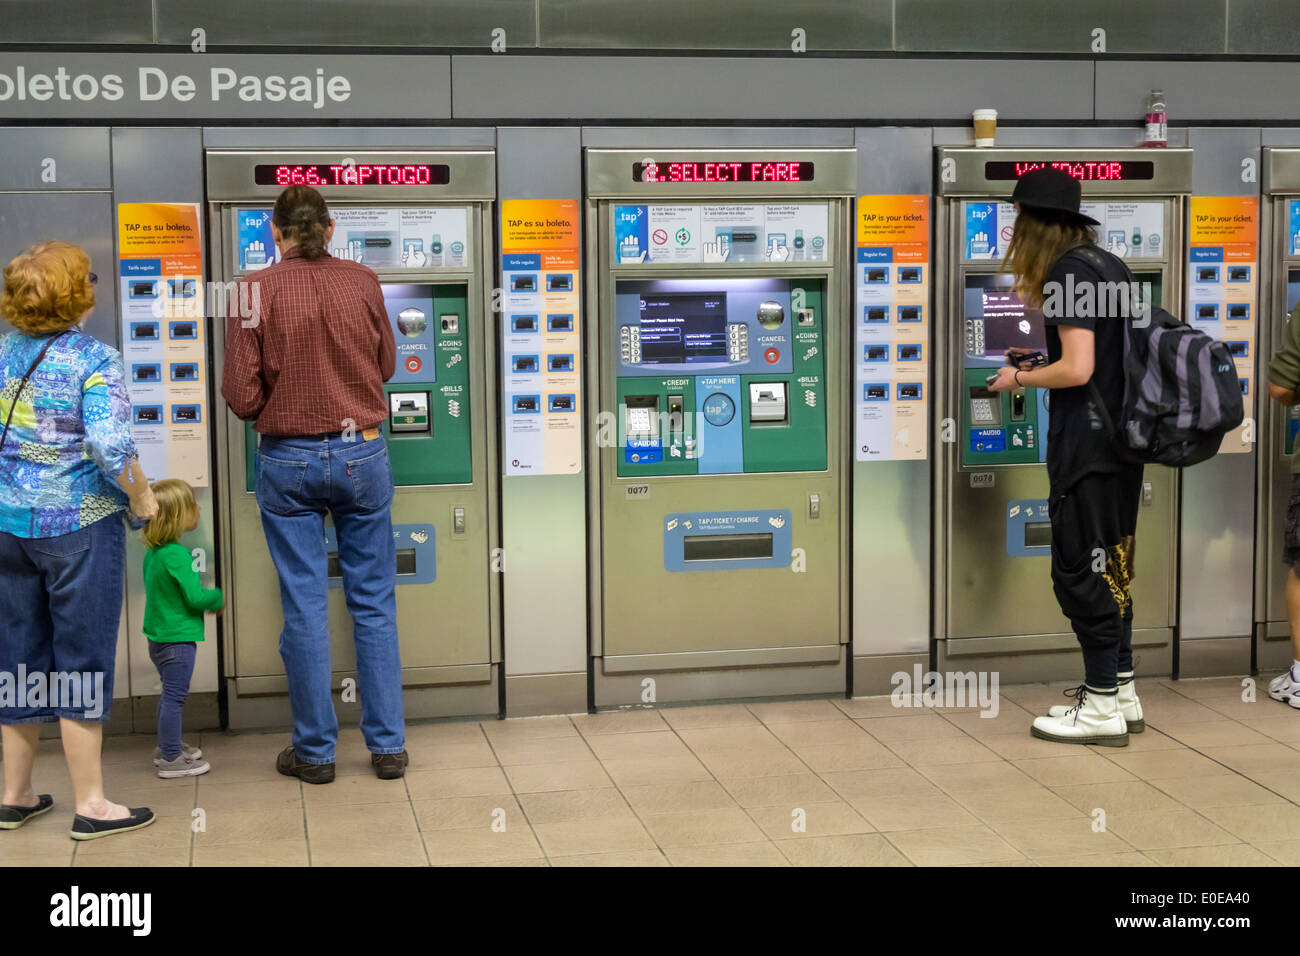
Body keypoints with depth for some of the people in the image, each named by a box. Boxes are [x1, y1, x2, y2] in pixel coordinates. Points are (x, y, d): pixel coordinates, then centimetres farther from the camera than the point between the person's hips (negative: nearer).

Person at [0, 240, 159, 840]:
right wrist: (141, 497, -7)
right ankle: (90, 806, 8)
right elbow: (111, 448, -23)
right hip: (80, 526, -6)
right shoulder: (95, 361, -15)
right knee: (82, 660, 2)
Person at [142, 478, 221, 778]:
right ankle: (170, 759, 3)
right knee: (174, 697, -3)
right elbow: (195, 597, -23)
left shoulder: (153, 552, 8)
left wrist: (208, 601, 14)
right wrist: (219, 598, -4)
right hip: (177, 638, -10)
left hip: (159, 637, 10)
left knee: (170, 694, 22)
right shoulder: (177, 555, -22)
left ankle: (167, 746, 34)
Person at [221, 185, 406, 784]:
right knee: (374, 604, 10)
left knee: (305, 610, 6)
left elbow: (241, 396, -9)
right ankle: (387, 746, 15)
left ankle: (315, 751, 15)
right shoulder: (362, 283, -2)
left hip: (289, 461, -2)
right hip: (361, 453, 2)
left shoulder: (258, 291, -9)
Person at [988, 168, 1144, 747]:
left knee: (1080, 572, -3)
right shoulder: (1107, 264, 13)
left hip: (1086, 448, -9)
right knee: (1108, 568, 16)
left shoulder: (1067, 272, -15)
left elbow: (1077, 370, -22)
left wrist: (1018, 379, -6)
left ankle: (1102, 707, 2)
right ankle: (1121, 693, 23)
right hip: (1120, 440, 9)